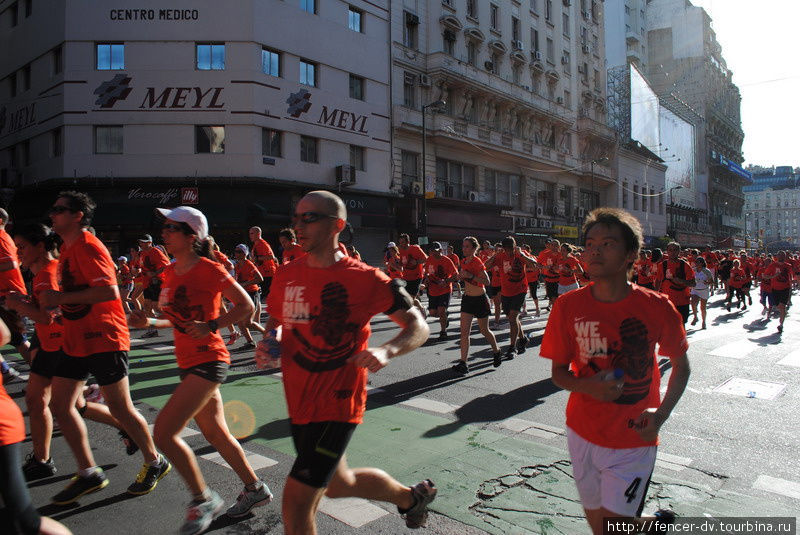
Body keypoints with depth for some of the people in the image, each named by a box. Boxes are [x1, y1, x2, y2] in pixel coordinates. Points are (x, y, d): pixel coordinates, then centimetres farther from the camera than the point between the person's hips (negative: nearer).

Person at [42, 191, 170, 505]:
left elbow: (109, 292, -29)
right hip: (76, 341, 10)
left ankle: (155, 463, 21)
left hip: (104, 340, -9)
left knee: (120, 408, 0)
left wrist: (61, 297, -24)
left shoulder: (89, 247, -16)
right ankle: (89, 474, 21)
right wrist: (50, 301, 13)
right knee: (59, 405, 8)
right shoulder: (67, 249, 14)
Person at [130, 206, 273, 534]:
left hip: (208, 362, -9)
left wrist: (211, 326, -22)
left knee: (163, 432, -11)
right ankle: (255, 489, 34)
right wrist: (150, 322, 3)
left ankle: (203, 500, 8)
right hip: (188, 363, 9)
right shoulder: (170, 273, 10)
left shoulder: (209, 270, -14)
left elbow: (246, 307, -12)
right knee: (215, 434, 17)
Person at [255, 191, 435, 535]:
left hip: (337, 406, -7)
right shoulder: (286, 274, 0)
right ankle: (412, 497, 51)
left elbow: (418, 327, -9)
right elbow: (275, 320, 17)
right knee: (337, 485, 25)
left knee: (295, 503, -8)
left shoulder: (365, 279, -15)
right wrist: (269, 344, -5)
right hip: (299, 403, 7)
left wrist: (386, 351, -27)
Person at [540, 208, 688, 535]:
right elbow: (558, 372, -1)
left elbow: (681, 366, 4)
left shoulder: (657, 307, -12)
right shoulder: (568, 306, -10)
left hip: (634, 440, -2)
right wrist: (589, 386, -22)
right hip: (583, 433, 2)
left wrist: (661, 413, -11)